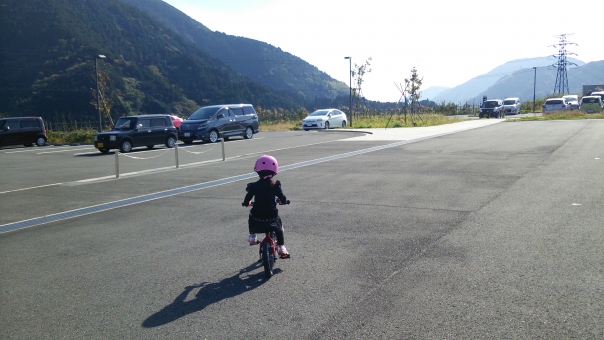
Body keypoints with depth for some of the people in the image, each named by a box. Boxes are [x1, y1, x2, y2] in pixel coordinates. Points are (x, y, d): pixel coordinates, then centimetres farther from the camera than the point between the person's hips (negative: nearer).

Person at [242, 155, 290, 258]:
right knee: (279, 228, 27)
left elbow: (246, 201, 2)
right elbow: (283, 199, 0)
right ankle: (281, 248, 19)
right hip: (272, 217, 0)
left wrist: (246, 203, 26)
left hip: (257, 218, 0)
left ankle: (252, 236, 28)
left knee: (251, 217, 35)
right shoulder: (275, 185, -2)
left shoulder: (254, 186, -2)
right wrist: (283, 201, 24)